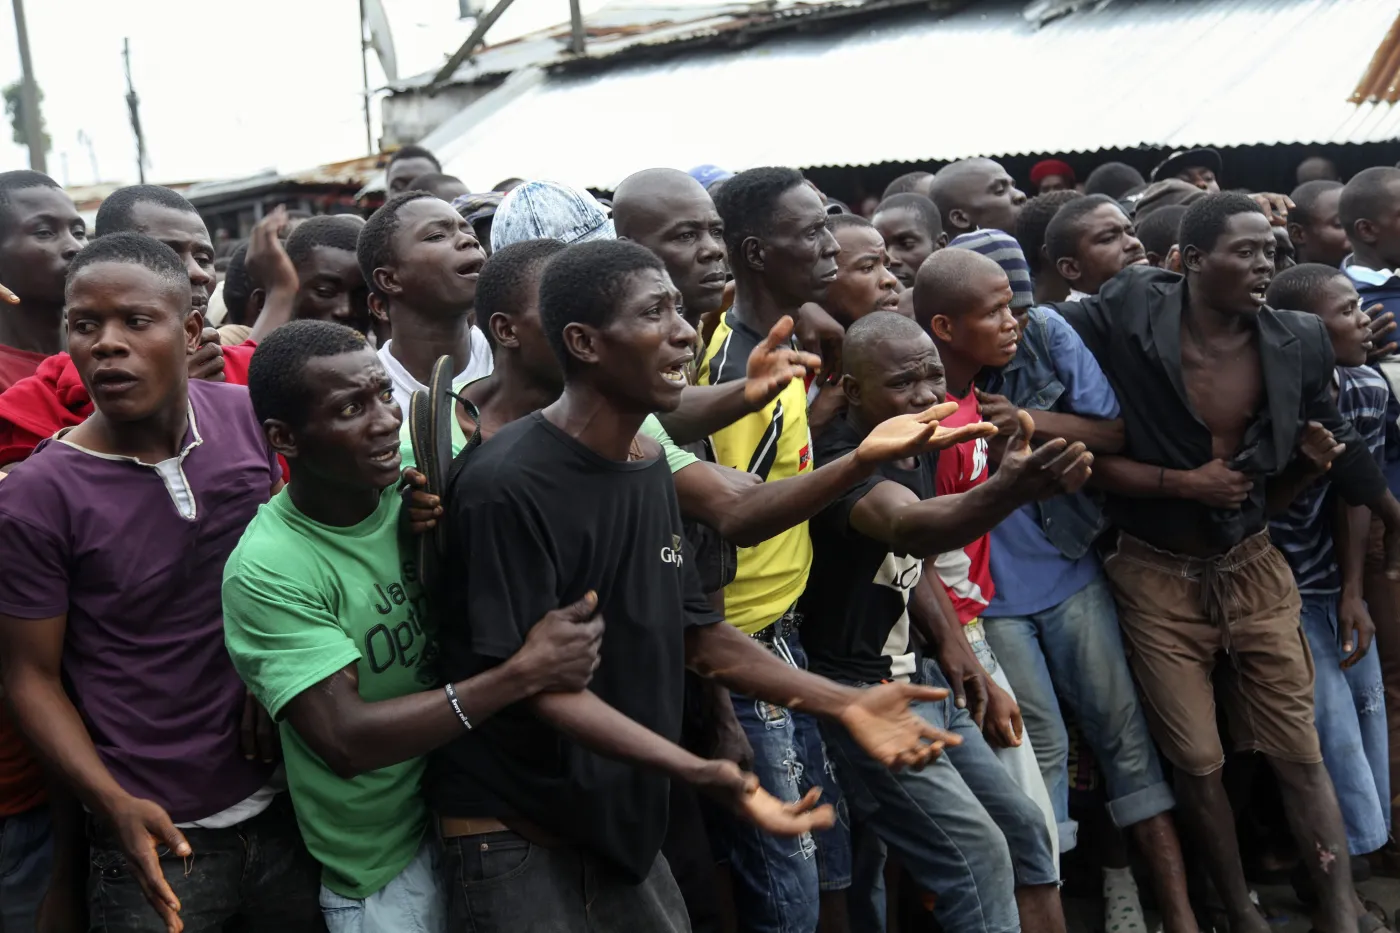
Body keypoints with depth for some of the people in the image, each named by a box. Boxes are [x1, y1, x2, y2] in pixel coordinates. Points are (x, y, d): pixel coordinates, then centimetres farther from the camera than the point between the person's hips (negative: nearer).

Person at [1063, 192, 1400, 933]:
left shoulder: (1295, 342, -6)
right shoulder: (1129, 321, -18)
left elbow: (1336, 439, 13)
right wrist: (1185, 484, -19)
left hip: (1252, 566, 3)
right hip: (1157, 576, -2)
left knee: (1299, 751, 7)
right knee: (1197, 761, 7)